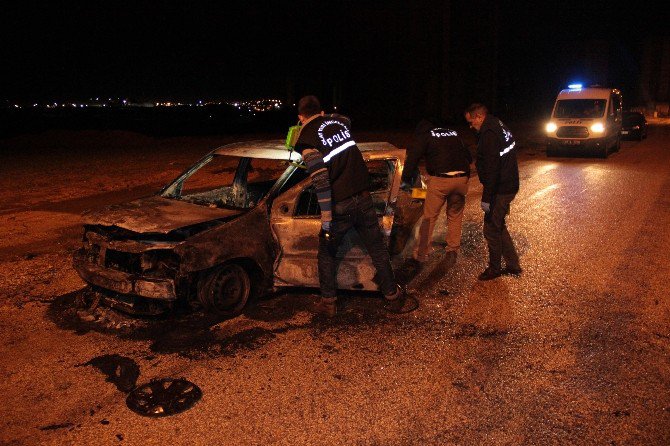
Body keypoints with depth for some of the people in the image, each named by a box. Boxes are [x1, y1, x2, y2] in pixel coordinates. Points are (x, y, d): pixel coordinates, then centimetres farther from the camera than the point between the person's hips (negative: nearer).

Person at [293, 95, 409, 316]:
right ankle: (393, 297, 26)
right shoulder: (338, 121, 8)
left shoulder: (306, 138, -7)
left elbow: (321, 180, -19)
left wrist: (326, 220, -19)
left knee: (327, 252, 18)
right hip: (364, 199, 4)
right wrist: (324, 117, 53)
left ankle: (328, 302, 25)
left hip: (340, 206, -4)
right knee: (377, 249, 16)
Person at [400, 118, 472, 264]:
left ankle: (422, 253, 12)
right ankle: (453, 251, 23)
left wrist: (406, 180, 10)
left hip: (440, 180, -4)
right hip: (461, 179, 4)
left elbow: (412, 158, 0)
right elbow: (468, 157, 26)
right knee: (455, 216, 19)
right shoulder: (453, 134, 24)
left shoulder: (424, 135, 10)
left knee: (429, 217, 7)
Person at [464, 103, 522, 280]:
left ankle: (494, 268, 18)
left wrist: (486, 198, -22)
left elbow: (491, 168, -25)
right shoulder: (500, 128, 12)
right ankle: (512, 264, 26)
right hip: (509, 186, 10)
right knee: (498, 226, 20)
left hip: (500, 190, -10)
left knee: (491, 229, 3)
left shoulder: (489, 135, -21)